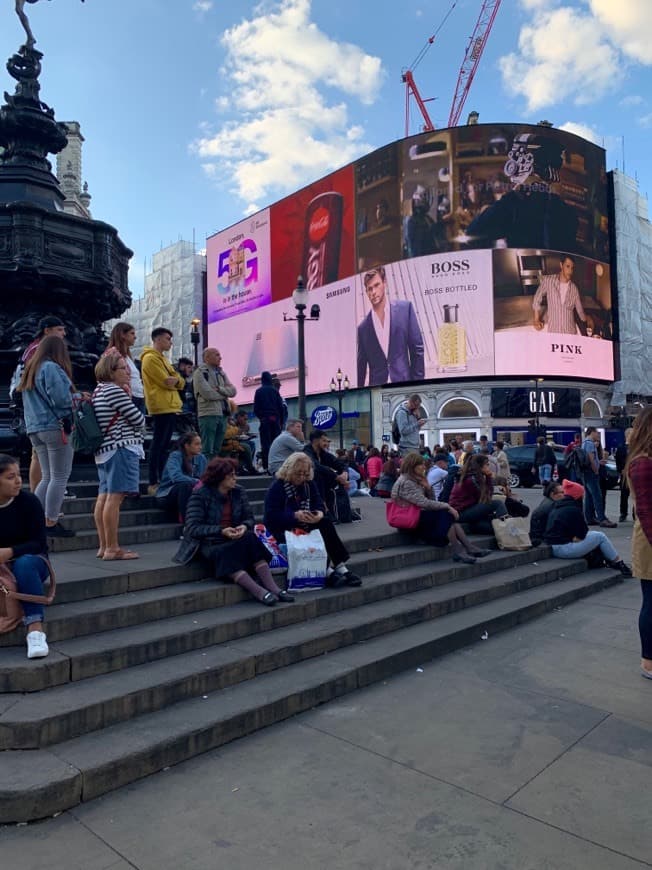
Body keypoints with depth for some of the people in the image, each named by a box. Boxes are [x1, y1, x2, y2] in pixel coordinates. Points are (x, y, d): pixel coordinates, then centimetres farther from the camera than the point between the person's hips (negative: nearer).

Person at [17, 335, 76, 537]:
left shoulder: (30, 369, 20)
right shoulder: (51, 368, -8)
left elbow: (34, 400, 20)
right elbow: (60, 399, -16)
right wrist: (68, 421, -7)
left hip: (34, 429, 9)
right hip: (55, 427, -9)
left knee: (47, 477, 14)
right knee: (59, 477, -3)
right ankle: (51, 524, -2)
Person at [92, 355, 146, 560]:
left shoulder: (98, 391, 19)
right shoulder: (114, 390, -11)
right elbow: (138, 419, -11)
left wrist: (125, 395, 11)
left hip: (104, 450, 10)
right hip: (121, 448, -10)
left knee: (104, 497, 9)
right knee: (115, 497, -10)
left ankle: (104, 546, 15)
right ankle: (112, 548, -9)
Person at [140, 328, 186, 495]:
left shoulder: (161, 358, 22)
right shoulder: (151, 358, -8)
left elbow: (180, 382, 15)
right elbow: (166, 382, -17)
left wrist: (174, 380, -7)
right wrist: (176, 379, 3)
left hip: (170, 407, 10)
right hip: (161, 407, -10)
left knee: (164, 445, 11)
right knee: (158, 445, -9)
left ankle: (163, 480, 16)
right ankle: (153, 483, -7)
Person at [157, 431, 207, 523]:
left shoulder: (201, 458, 0)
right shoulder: (175, 456, -16)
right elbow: (176, 476, -32)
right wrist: (198, 482, -35)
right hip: (167, 495, -4)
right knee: (186, 484, -35)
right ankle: (185, 519, -28)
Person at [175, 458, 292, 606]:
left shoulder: (238, 492, 8)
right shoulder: (200, 495, -7)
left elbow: (249, 517, 10)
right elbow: (192, 528, -13)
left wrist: (245, 526, -16)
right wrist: (221, 531, -24)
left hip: (235, 539, 4)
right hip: (209, 543, -4)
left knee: (250, 539, -28)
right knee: (226, 556, -36)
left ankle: (273, 588, -35)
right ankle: (260, 592, -46)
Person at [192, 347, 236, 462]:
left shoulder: (221, 373, 18)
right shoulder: (200, 372, -4)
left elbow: (233, 391, 8)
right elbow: (207, 393, -15)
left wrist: (220, 389, -10)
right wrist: (224, 394, -1)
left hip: (223, 414, 7)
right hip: (208, 414, -7)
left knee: (216, 450, 11)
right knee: (207, 450, -7)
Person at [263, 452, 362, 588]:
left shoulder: (309, 484, 7)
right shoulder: (276, 488, -12)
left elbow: (318, 504, 1)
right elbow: (272, 516, -20)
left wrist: (319, 513, -25)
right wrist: (295, 516, -33)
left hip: (306, 525, 5)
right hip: (283, 529, -5)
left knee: (326, 523, -23)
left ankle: (341, 568, -28)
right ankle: (327, 572, -34)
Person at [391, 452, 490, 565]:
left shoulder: (415, 480, 15)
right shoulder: (405, 482, -16)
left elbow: (432, 500, 13)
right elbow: (425, 503, -23)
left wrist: (427, 487, -4)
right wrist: (447, 506, -19)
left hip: (418, 515, 9)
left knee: (449, 514, -12)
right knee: (446, 514, -23)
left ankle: (470, 548, -19)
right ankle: (457, 551, -23)